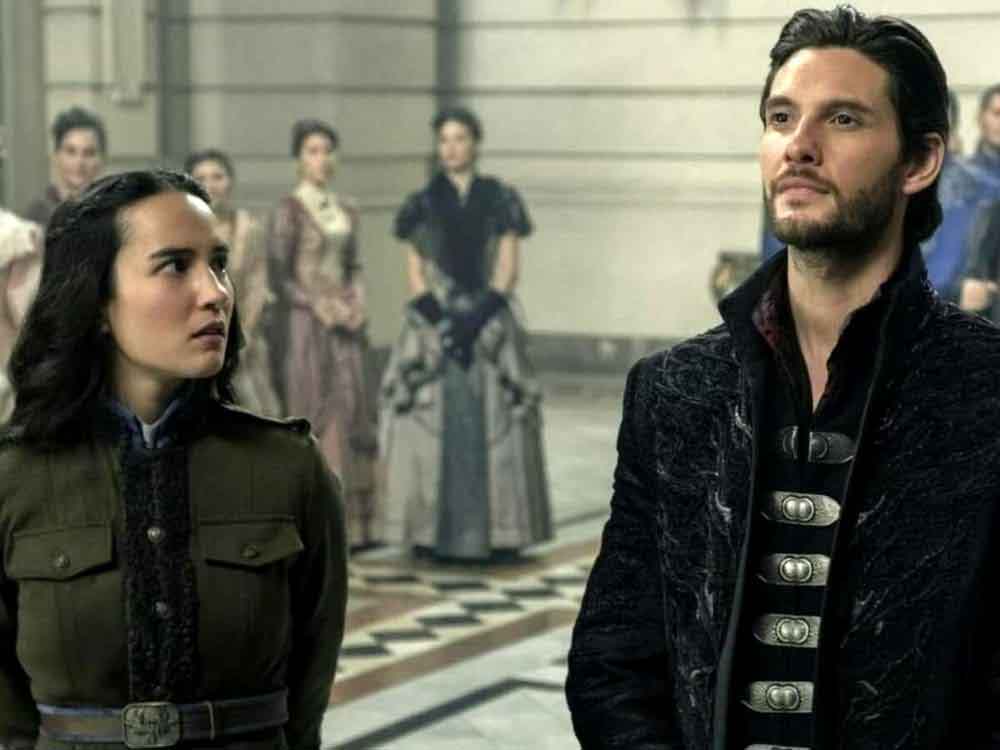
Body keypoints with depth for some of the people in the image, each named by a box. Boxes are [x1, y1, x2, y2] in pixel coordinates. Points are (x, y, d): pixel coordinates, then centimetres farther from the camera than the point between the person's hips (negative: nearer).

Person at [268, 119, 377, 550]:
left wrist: (358, 305, 0)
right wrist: (321, 307, -16)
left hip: (344, 327, 6)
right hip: (303, 324, -6)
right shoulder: (289, 209, -6)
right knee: (308, 417, -5)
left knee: (349, 416, 4)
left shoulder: (346, 209, 13)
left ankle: (348, 521, 9)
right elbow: (279, 275, -9)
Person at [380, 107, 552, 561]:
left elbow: (509, 269, 0)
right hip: (433, 324, 0)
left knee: (494, 428, -4)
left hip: (490, 326, 0)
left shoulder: (500, 200, 6)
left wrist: (477, 318, -13)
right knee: (432, 425, -5)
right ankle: (432, 532, -1)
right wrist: (443, 322, -11)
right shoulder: (421, 205, 8)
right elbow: (415, 276, 3)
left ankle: (497, 530, 2)